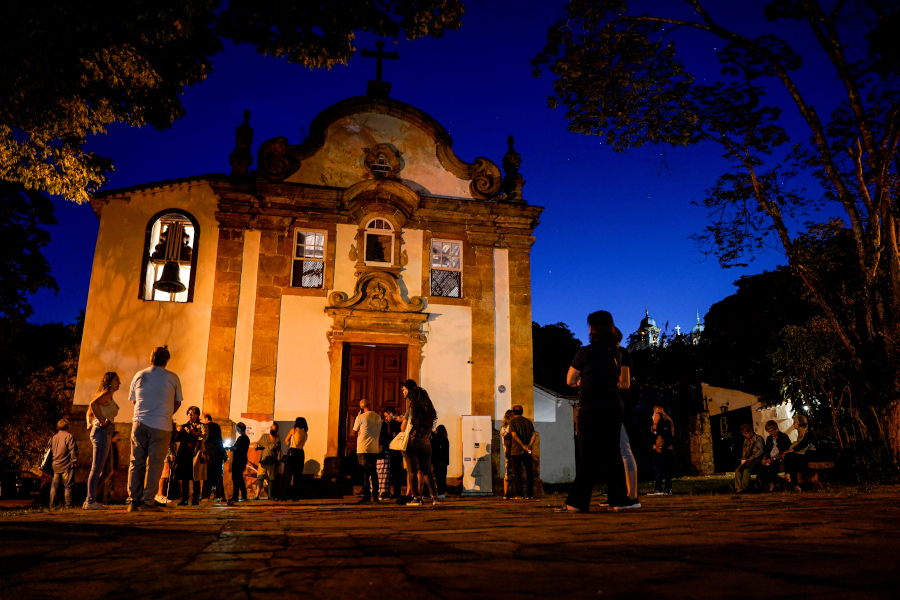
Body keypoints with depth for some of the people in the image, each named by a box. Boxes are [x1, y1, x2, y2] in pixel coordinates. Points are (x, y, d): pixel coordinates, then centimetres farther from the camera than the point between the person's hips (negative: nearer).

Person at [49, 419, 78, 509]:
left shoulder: (53, 438, 12)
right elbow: (72, 451, -12)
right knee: (68, 486, -2)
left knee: (54, 485, 12)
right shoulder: (69, 436, -8)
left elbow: (50, 451, 19)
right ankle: (68, 504, -2)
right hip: (67, 465, -6)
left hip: (55, 465, 6)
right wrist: (74, 460, -3)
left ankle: (53, 504, 14)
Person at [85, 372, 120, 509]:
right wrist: (102, 421, -21)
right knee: (97, 468, -8)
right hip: (102, 432, -10)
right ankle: (91, 502, -5)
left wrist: (91, 424, 23)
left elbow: (90, 410, 32)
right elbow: (93, 404, -26)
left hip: (104, 434, 10)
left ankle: (91, 500, 13)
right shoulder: (107, 393, -7)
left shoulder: (108, 395, 22)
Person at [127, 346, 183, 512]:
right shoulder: (172, 378, 0)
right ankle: (147, 501, 0)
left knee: (136, 463, 8)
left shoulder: (139, 376, 8)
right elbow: (178, 402, 9)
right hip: (161, 427, -3)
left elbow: (134, 400, 19)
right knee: (154, 464, 2)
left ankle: (133, 501, 8)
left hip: (139, 424, 3)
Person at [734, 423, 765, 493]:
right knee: (737, 470, -24)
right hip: (748, 459, 6)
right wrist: (743, 459, 2)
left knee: (746, 470, -35)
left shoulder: (759, 438, 1)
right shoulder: (746, 440, 21)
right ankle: (738, 488, -31)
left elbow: (760, 451, -9)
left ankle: (744, 487, -29)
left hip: (757, 459, -6)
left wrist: (751, 458, -17)